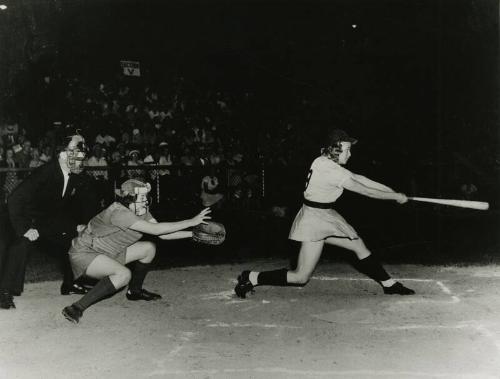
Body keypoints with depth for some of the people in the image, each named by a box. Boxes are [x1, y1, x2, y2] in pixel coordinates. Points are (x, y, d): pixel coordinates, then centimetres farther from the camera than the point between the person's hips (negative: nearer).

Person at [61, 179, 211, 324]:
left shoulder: (142, 212, -3)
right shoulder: (119, 212, -31)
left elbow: (163, 234, -4)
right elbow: (155, 229, -35)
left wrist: (193, 233, -12)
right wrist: (190, 222, -32)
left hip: (108, 252, 9)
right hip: (83, 254, -9)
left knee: (149, 248, 4)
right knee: (123, 274, -33)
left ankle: (135, 291, 22)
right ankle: (77, 308, -26)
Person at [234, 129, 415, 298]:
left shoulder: (324, 161, 4)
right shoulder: (331, 171, -23)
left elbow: (358, 178, 9)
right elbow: (365, 190, -16)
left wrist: (392, 191, 7)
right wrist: (396, 196, -5)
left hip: (327, 217, 10)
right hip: (314, 220, -10)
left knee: (360, 246, 13)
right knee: (301, 277, -5)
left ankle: (389, 284, 26)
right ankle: (251, 278, 5)